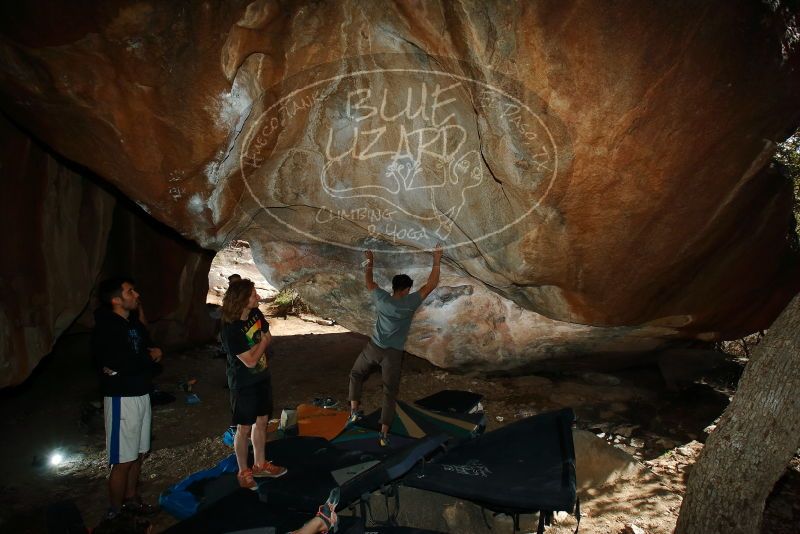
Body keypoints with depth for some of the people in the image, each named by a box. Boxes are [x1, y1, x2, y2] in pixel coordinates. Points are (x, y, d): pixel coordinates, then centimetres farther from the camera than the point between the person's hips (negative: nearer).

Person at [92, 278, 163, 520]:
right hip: (122, 398, -8)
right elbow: (115, 365, -24)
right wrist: (148, 358, -7)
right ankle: (115, 513, 16)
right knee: (123, 460, 1)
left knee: (138, 454, 17)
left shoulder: (134, 323, 9)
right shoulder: (106, 329, -16)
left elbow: (149, 350, 14)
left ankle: (131, 499, 33)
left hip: (141, 394, 8)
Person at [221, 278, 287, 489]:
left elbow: (268, 337, 7)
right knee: (244, 429, 8)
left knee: (261, 421, 18)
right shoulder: (231, 329, -28)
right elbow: (250, 360, -24)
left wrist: (255, 347, -11)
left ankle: (260, 465, 36)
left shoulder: (256, 314, -7)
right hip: (243, 384, -7)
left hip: (262, 378, 7)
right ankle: (244, 472, 26)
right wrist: (262, 342, -10)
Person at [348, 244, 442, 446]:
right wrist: (436, 260, -2)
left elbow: (368, 281, 13)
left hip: (373, 348, 2)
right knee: (390, 392, 6)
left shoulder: (382, 298, -4)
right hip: (393, 354, -2)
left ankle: (355, 409, 18)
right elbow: (431, 284, -7)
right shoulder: (410, 302, -11)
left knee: (356, 375, 27)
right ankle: (384, 432, 1)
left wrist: (370, 262, 26)